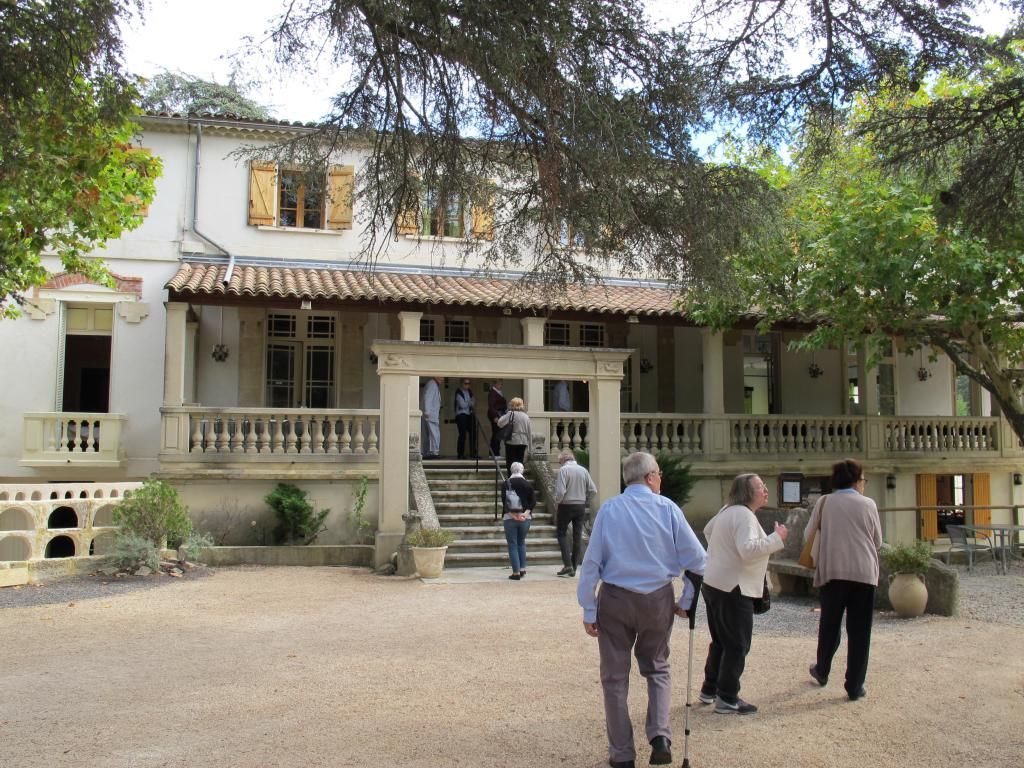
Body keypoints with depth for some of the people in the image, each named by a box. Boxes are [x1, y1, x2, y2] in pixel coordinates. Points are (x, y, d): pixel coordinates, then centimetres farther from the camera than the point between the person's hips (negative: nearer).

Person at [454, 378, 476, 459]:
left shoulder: (470, 392, 14)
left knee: (473, 433, 3)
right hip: (461, 415, -7)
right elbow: (462, 405, -13)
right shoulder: (459, 392, -7)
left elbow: (473, 402, 9)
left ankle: (473, 453, 13)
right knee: (462, 435, -9)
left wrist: (467, 403, -10)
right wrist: (470, 403, 2)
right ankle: (461, 454, -2)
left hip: (469, 414, 7)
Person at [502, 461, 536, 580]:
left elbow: (503, 501, -11)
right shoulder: (527, 484, 3)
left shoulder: (506, 484, -3)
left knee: (512, 545, 3)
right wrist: (526, 512, -9)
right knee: (521, 542, 20)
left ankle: (516, 572, 0)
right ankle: (522, 568, 14)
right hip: (525, 518, 3)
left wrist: (512, 513, -13)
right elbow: (533, 500, -3)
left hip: (510, 517, -2)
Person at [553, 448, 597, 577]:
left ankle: (567, 564, -4)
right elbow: (593, 490, 2)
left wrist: (556, 504, -3)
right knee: (578, 536, 9)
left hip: (566, 506, -5)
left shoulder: (563, 470, -11)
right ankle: (573, 569, 13)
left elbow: (560, 491, -19)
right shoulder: (583, 470, 4)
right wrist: (585, 501, 13)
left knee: (562, 533, 9)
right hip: (581, 507, 5)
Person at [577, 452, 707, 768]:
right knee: (657, 669, 22)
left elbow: (591, 562, -7)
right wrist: (686, 601, 7)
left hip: (615, 599, -1)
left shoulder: (609, 509, -6)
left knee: (615, 676, 12)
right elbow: (696, 559, -6)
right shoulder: (667, 508, -6)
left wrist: (589, 609, -1)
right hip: (658, 599, 1)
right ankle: (660, 736, 4)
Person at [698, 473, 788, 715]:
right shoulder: (744, 516, -18)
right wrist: (778, 538, -23)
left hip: (713, 584, 10)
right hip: (733, 589, -10)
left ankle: (709, 690, 28)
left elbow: (708, 530, 30)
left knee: (720, 641, 20)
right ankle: (727, 699, 5)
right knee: (737, 646, -1)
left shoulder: (727, 511, 13)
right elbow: (748, 549, -31)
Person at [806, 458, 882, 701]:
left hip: (833, 571, 1)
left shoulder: (824, 503, 0)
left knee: (829, 625, 18)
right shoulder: (868, 504, -1)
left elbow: (808, 536, 5)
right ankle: (854, 686, 8)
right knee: (859, 631, 6)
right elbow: (877, 541, 8)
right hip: (863, 572, -1)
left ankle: (822, 671, 34)